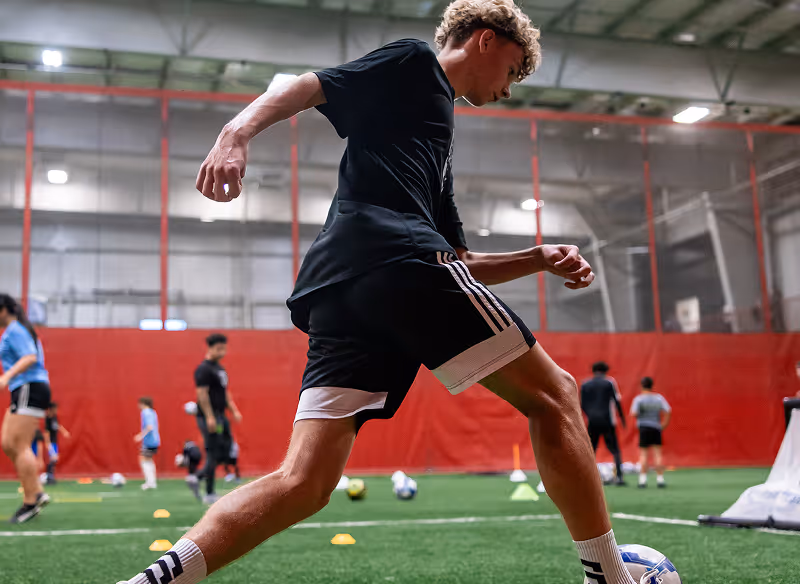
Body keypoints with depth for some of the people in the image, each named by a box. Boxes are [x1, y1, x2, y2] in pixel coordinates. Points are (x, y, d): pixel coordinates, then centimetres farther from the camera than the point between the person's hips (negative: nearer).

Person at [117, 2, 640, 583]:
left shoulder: (437, 126, 38)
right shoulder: (415, 62, 15)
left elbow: (460, 263, 35)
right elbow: (305, 86, 0)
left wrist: (537, 259, 24)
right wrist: (238, 132, -17)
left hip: (337, 287, 9)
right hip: (392, 252, -9)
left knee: (303, 481, -3)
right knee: (552, 395, 1)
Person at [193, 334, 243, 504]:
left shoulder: (220, 368, 18)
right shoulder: (204, 369, -11)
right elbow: (202, 393, -18)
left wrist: (234, 410, 16)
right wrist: (209, 417, -23)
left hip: (220, 416, 10)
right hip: (209, 417, -10)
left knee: (225, 452, 7)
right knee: (213, 454, -7)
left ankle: (197, 478, 16)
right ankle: (210, 494, 0)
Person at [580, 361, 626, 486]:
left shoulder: (584, 385, 8)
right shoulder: (610, 381, 1)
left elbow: (583, 405, 8)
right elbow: (617, 401, -1)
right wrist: (622, 417, 7)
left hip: (592, 421, 2)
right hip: (607, 421, -2)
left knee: (590, 450, 10)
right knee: (615, 450, 3)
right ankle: (619, 477, -6)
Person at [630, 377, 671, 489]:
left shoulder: (638, 398, -3)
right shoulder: (659, 398, 8)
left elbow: (634, 414, -13)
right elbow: (668, 411, 0)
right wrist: (663, 425, 6)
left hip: (644, 428, -3)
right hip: (656, 428, 3)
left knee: (643, 454, 0)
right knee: (657, 453, 4)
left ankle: (643, 479, -5)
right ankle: (660, 479, 1)